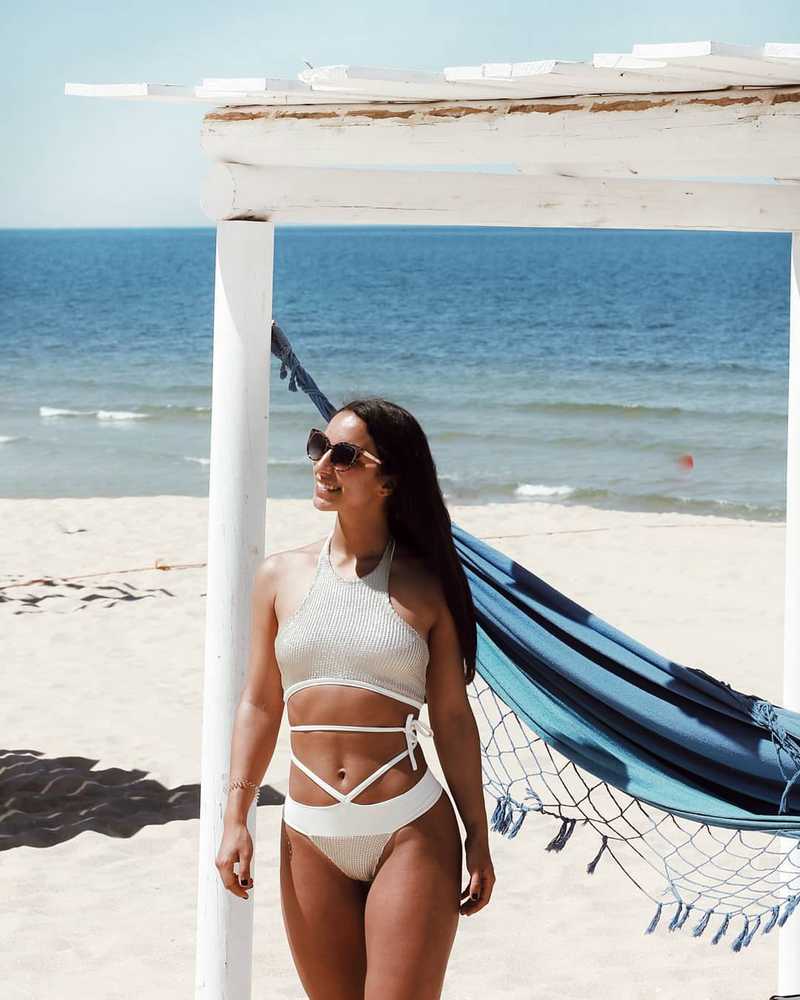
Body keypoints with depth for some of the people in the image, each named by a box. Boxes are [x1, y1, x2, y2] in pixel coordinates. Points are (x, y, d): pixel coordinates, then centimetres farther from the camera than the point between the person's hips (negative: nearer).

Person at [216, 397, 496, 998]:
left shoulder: (425, 587, 0)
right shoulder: (282, 576, 6)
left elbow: (453, 719, 4)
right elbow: (260, 704, 9)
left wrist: (478, 837, 4)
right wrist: (235, 819, 3)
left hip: (411, 831, -3)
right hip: (311, 836, 3)